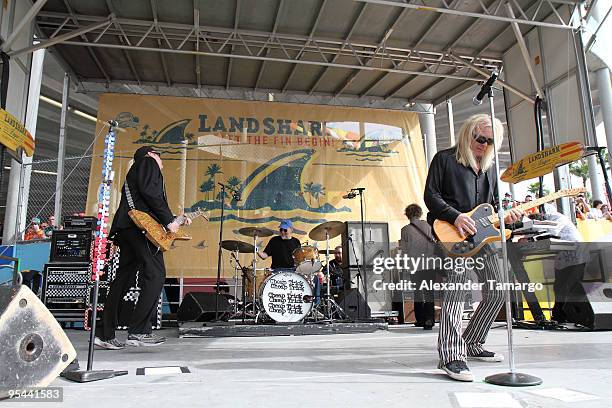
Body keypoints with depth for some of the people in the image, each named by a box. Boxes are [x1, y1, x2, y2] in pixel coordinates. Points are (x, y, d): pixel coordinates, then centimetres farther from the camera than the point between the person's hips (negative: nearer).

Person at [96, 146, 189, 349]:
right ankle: (138, 332, -17)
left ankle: (106, 336, 11)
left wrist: (176, 221, 28)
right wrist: (169, 219, -9)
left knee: (122, 279, 9)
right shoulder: (148, 162, 8)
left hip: (125, 228, 10)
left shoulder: (134, 172, 35)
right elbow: (149, 192, -11)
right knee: (155, 275, -13)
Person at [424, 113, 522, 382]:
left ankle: (472, 344, 24)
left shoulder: (490, 167, 20)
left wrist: (505, 214, 3)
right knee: (457, 286, -24)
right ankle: (451, 357, -23)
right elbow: (430, 195, -7)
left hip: (481, 234, 8)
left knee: (496, 292, 8)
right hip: (451, 233, -8)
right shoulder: (445, 159, 0)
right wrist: (455, 217, -19)